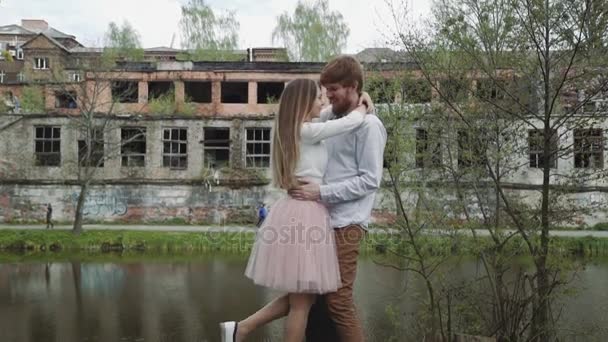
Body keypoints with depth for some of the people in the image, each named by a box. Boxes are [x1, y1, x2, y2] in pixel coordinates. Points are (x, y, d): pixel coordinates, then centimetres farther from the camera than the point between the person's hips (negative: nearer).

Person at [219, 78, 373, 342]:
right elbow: (353, 121, -8)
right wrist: (363, 105, 11)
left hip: (295, 212, 10)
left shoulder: (291, 131, 13)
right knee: (302, 301, 2)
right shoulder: (308, 131, -13)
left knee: (299, 297, 18)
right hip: (305, 214, -10)